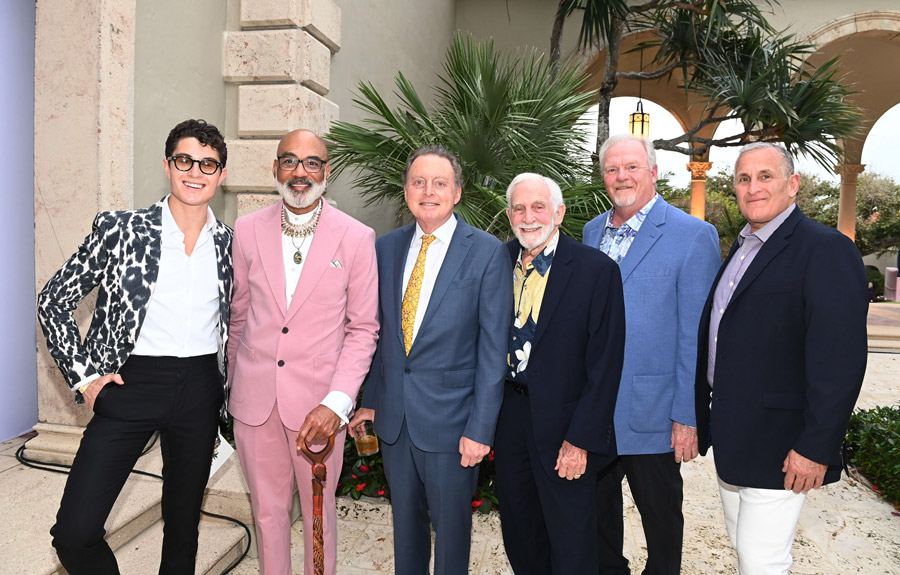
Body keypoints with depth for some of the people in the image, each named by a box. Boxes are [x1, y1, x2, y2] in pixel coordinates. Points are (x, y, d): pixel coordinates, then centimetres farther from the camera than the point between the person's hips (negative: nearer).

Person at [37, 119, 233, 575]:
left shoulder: (230, 243, 4)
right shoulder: (120, 229, -4)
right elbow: (53, 301, 2)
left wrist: (232, 389, 9)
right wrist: (84, 376, -4)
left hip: (199, 391, 3)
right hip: (131, 384, -2)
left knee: (184, 522, 16)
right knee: (75, 533, -6)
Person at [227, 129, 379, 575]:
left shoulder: (356, 238, -5)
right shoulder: (247, 230, 2)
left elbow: (363, 329, -4)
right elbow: (238, 313, 12)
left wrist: (337, 402, -13)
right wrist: (236, 382, 16)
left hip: (318, 403, -2)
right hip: (254, 398, 2)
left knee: (318, 512, 12)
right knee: (267, 511, 16)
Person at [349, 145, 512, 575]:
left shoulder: (487, 253, -10)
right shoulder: (387, 247, 4)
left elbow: (493, 347, -11)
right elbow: (379, 330, 9)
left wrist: (480, 427, -13)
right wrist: (370, 399, 7)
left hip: (449, 418, -4)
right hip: (393, 415, 4)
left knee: (451, 525, 13)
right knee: (405, 520, 21)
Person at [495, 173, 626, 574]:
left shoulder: (597, 270, -12)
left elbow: (605, 364, -13)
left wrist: (581, 439, -15)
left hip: (563, 422, -4)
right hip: (510, 415, 5)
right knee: (519, 534, 22)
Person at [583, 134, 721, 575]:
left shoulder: (694, 236, -10)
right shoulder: (593, 231, 8)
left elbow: (695, 336, -12)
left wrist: (687, 416, -13)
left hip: (652, 415, -5)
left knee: (661, 516, 14)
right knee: (597, 507, 20)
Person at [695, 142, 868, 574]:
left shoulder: (825, 250, -14)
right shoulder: (740, 251, 13)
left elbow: (839, 358, -20)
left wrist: (816, 447, -21)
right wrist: (705, 422, 16)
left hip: (776, 447, -8)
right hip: (730, 441, 8)